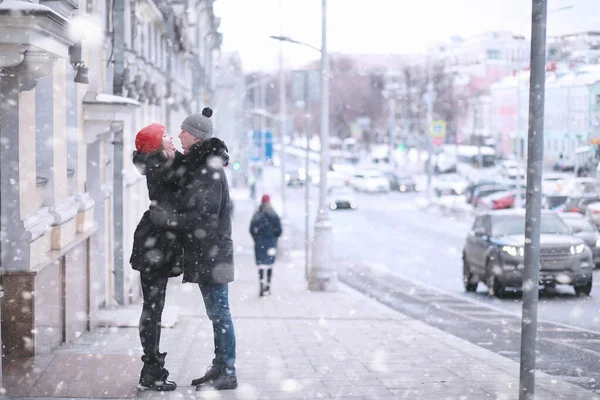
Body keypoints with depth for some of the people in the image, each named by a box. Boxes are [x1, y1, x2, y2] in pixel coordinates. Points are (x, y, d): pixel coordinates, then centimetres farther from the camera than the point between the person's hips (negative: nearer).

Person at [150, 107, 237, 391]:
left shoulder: (210, 170, -17)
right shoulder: (196, 165, 13)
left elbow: (204, 218, -21)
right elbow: (189, 206, 22)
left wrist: (166, 218, -16)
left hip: (212, 252, -10)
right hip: (203, 253, 10)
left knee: (218, 312, -5)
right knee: (216, 312, 14)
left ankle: (227, 373, -1)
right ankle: (220, 367, 21)